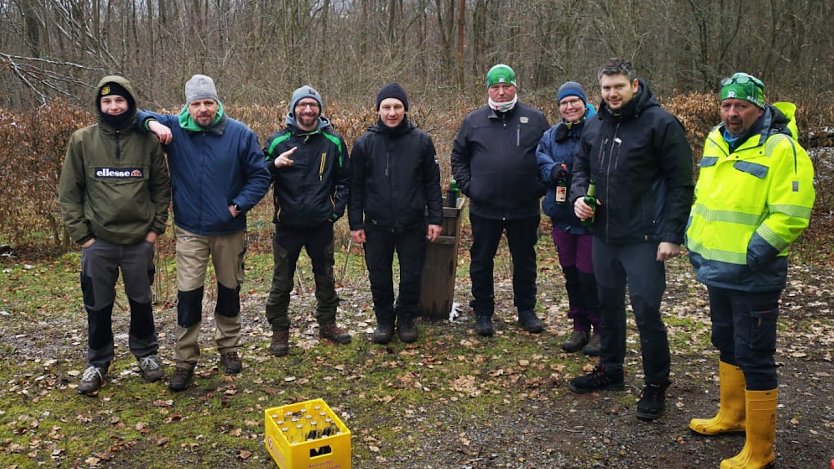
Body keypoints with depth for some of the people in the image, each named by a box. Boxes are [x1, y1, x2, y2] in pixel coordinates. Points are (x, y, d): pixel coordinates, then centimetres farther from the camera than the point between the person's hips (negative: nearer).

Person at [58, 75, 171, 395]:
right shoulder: (82, 140, -2)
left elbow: (162, 187, 5)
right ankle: (97, 362, 28)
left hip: (139, 240, 0)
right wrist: (81, 234, -3)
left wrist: (156, 228, 0)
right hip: (98, 242, 0)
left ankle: (146, 353, 32)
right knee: (98, 306, 10)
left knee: (141, 302, 12)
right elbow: (69, 192, 2)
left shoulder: (147, 140, -1)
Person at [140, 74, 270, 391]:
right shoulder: (174, 128, -4)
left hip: (230, 230, 1)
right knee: (188, 295, -2)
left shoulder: (240, 134, -7)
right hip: (190, 231, 0)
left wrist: (240, 204, -12)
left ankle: (229, 348, 33)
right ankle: (185, 361, 11)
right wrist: (153, 123, -16)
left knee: (230, 291, 14)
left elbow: (260, 175, -3)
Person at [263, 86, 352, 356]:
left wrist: (337, 209, -2)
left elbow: (344, 180, 9)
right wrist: (274, 164, -21)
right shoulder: (278, 141, -2)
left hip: (322, 224, 2)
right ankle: (279, 331, 20)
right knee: (282, 281, 6)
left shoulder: (333, 142, 2)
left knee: (326, 278, 15)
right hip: (288, 225, -1)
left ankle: (327, 324, 31)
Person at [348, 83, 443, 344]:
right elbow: (355, 186, 2)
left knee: (412, 275, 9)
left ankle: (406, 318, 29)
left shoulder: (421, 141, -1)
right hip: (377, 225, 1)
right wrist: (356, 223, -1)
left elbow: (432, 183, 2)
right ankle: (384, 319, 28)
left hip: (413, 224, 0)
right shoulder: (365, 143, 0)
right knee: (379, 277, 10)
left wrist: (435, 218, -1)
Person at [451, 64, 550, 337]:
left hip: (525, 210, 0)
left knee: (525, 262, 13)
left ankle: (526, 310, 29)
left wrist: (542, 186, -1)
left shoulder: (535, 119, 2)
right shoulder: (474, 121, 3)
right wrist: (468, 186, 0)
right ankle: (483, 312, 23)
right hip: (484, 209, 0)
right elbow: (458, 157, 10)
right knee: (481, 263, 8)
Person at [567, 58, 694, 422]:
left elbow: (680, 183, -11)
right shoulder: (595, 125, 9)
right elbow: (581, 166, 21)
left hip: (643, 238, -6)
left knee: (646, 310, -3)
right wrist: (578, 196, -1)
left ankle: (656, 385, 16)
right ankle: (610, 371, 34)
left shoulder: (660, 123, -10)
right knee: (608, 304, 17)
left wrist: (672, 235, -16)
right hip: (603, 234, 7)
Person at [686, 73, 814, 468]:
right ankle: (732, 416, 42)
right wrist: (693, 241, 11)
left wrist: (749, 256, -21)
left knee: (754, 359, 1)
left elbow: (790, 216, -21)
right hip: (716, 271, 8)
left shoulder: (781, 148, -16)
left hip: (752, 277, -8)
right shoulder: (715, 142, 8)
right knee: (727, 346, 22)